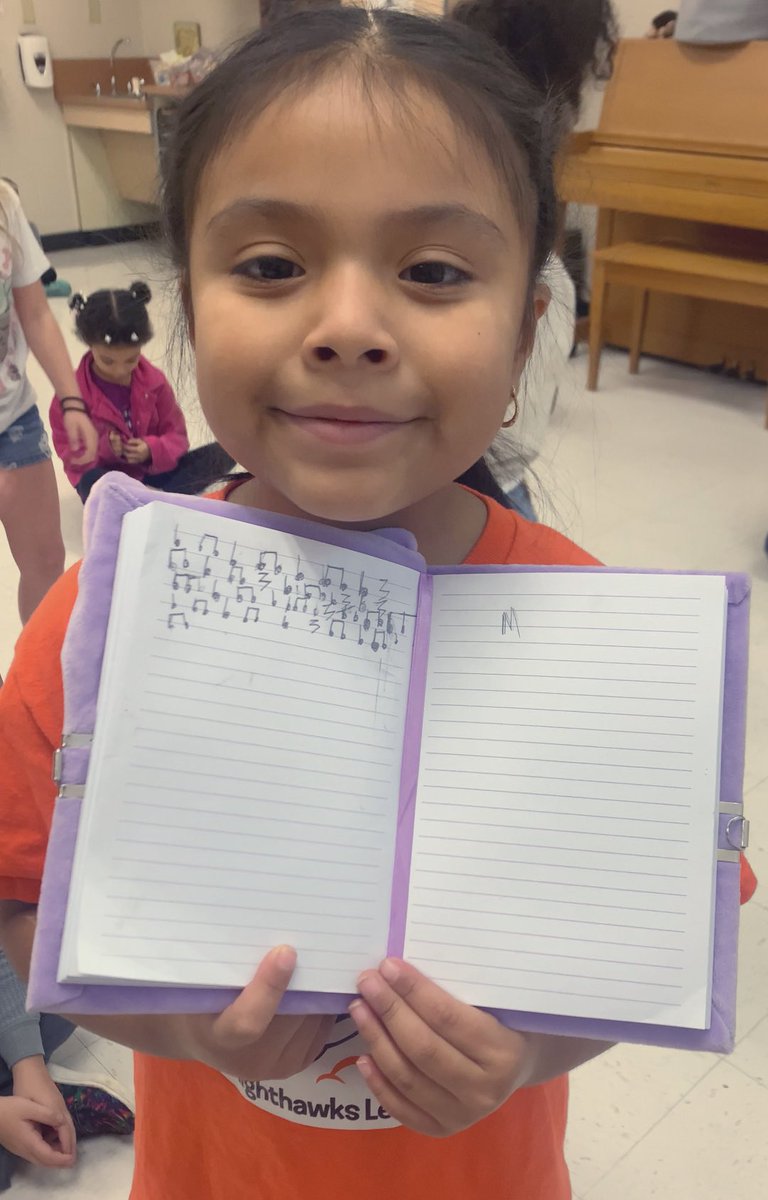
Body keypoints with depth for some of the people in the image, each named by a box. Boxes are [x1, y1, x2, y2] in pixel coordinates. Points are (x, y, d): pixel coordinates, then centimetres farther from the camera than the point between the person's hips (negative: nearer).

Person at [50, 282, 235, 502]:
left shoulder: (154, 381, -6)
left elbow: (176, 434, -1)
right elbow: (67, 449, -7)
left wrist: (153, 450, -24)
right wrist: (103, 448, -28)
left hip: (151, 469, 3)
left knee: (223, 454, -15)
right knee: (94, 483, -42)